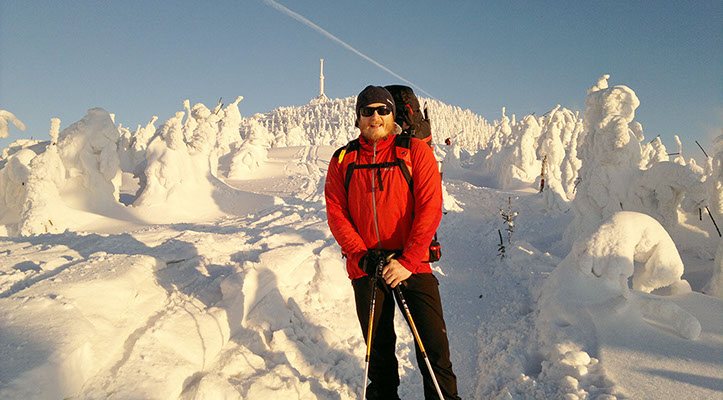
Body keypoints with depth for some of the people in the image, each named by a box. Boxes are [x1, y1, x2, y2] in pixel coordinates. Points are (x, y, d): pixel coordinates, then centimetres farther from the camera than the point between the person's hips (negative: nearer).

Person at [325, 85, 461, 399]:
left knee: (433, 342, -4)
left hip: (412, 262, -2)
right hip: (365, 264, 2)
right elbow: (336, 213, 4)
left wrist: (407, 261, -16)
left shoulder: (416, 152, -1)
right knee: (378, 343, 12)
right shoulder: (343, 160, 6)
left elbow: (430, 209, -8)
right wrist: (361, 254, -10)